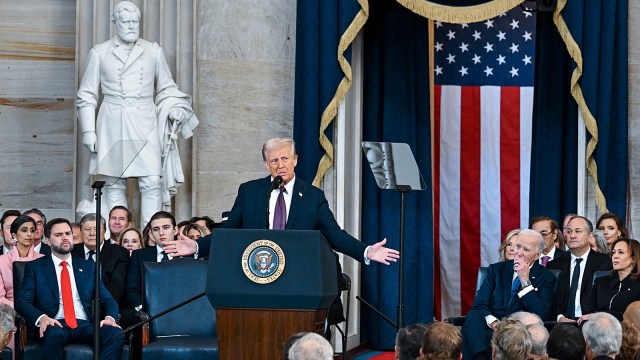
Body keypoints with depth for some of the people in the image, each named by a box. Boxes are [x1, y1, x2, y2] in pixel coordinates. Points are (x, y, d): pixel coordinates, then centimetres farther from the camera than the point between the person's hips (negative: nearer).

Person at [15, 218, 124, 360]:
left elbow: (107, 299, 16)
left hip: (85, 325, 3)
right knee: (54, 335, -40)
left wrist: (110, 317, -8)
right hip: (55, 325, -3)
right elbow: (22, 301, 2)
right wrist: (41, 317, -20)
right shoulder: (35, 267, 13)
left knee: (116, 335, -29)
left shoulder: (88, 267, 21)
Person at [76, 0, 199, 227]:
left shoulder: (153, 52, 10)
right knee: (115, 184, 1)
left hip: (145, 125, 1)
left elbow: (166, 89, 18)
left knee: (152, 183, -9)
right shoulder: (99, 53, 6)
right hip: (112, 125, -1)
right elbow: (87, 95, 8)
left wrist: (174, 109, -1)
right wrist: (88, 131, 2)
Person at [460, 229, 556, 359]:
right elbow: (479, 305, 4)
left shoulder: (546, 278, 8)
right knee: (473, 316, -33)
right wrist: (493, 322, -17)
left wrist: (525, 280, -9)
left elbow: (540, 315, -6)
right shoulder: (496, 269, 15)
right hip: (491, 328, 2)